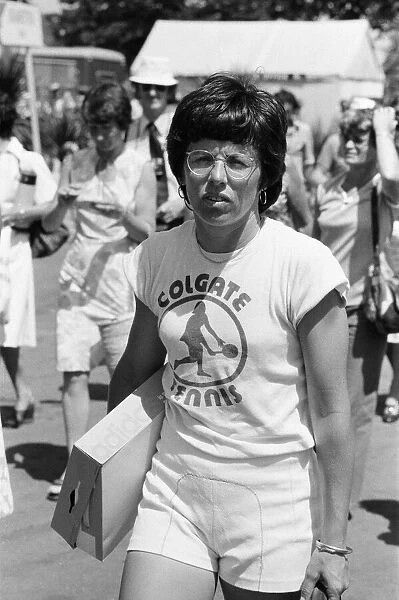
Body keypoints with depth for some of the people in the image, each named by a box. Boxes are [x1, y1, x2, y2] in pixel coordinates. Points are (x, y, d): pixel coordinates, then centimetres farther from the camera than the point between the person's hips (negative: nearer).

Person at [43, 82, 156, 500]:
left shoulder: (139, 168, -1)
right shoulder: (75, 163, 7)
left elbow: (147, 233, -3)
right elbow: (50, 225, 8)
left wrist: (122, 213, -22)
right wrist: (63, 203, -14)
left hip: (121, 279, -2)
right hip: (78, 277, 2)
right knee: (73, 374, -3)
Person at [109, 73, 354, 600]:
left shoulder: (304, 265, -13)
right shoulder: (155, 258, 1)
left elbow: (331, 412, -10)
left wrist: (332, 541, -9)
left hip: (273, 500, -3)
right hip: (174, 491, 3)